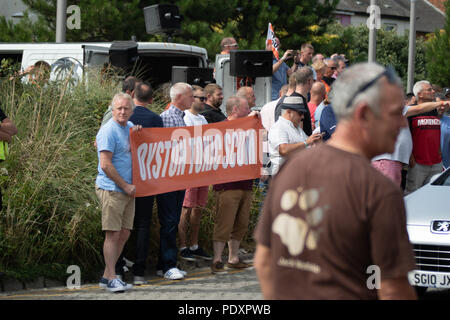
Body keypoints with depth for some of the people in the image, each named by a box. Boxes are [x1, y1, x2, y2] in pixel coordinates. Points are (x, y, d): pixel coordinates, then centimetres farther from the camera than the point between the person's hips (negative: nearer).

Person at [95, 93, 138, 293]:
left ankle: (107, 276, 16)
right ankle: (111, 278, -2)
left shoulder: (130, 127, 14)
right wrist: (126, 186, -13)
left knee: (124, 234, 9)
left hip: (128, 190, 8)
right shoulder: (108, 131, -12)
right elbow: (105, 165, -17)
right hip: (111, 189, -8)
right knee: (113, 234, -7)